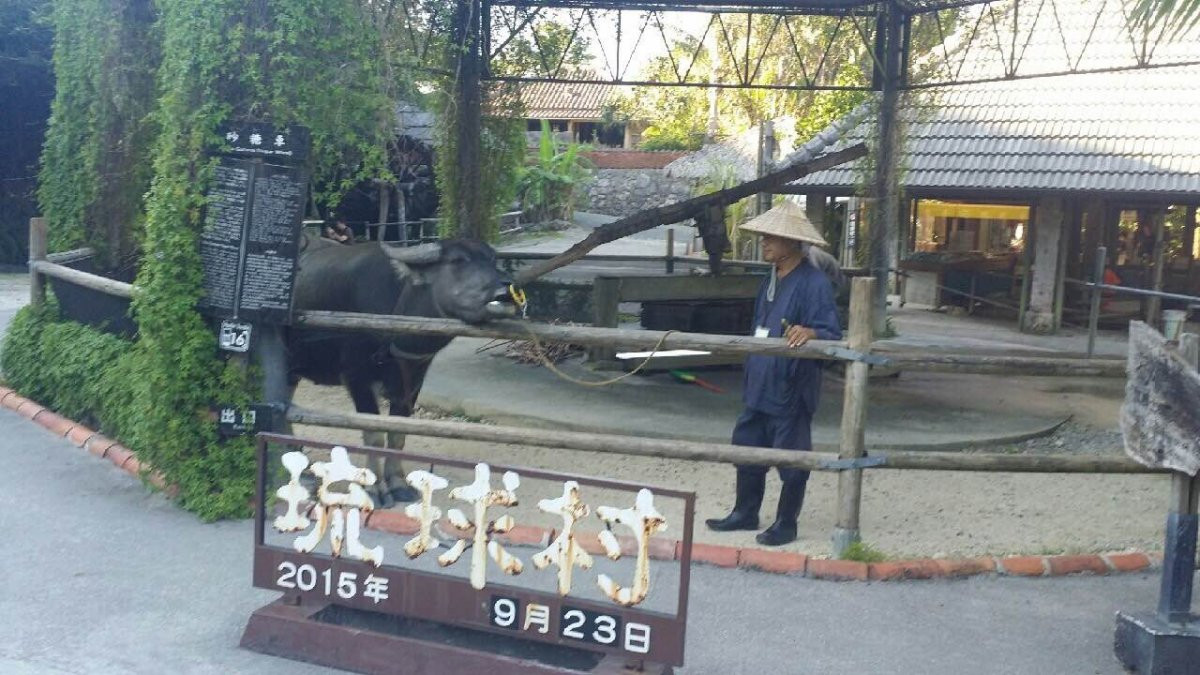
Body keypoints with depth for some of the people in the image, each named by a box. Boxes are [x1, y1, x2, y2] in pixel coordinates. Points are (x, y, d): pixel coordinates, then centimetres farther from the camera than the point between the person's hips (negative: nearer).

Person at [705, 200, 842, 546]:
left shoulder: (814, 282, -16)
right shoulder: (772, 279, 11)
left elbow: (831, 334, -21)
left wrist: (811, 333, -42)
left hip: (792, 388, -9)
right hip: (759, 385, 9)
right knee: (747, 448, 16)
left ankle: (786, 524, 19)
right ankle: (744, 513, 31)